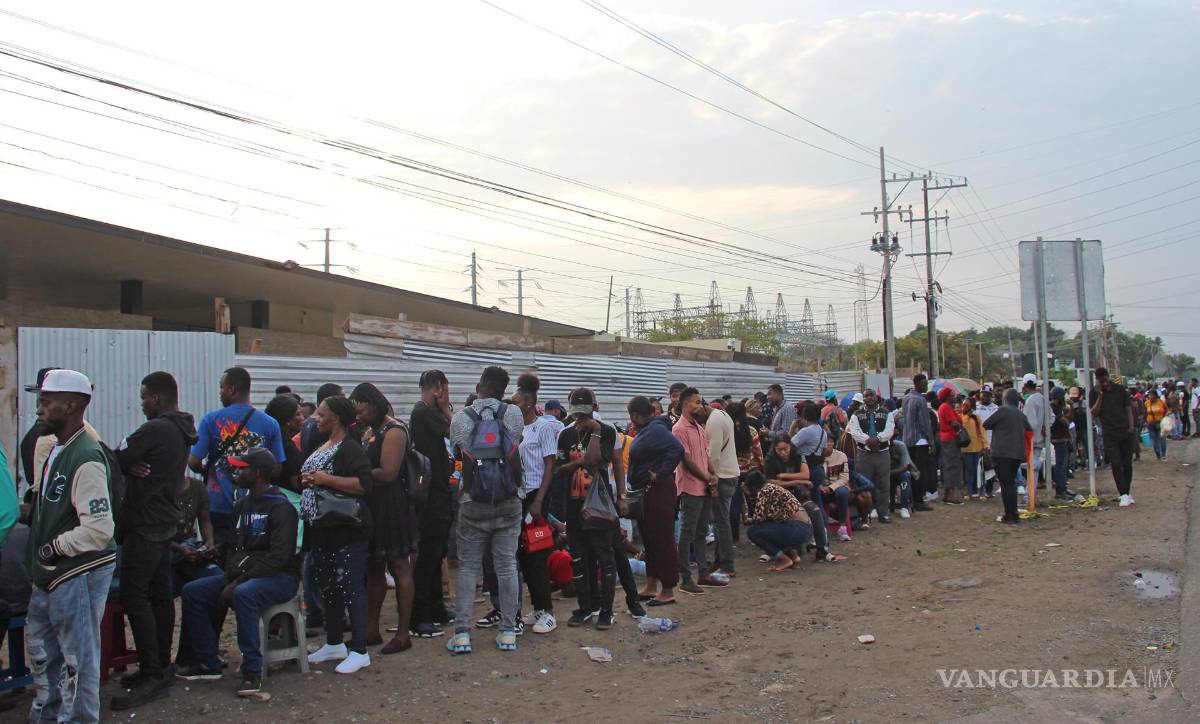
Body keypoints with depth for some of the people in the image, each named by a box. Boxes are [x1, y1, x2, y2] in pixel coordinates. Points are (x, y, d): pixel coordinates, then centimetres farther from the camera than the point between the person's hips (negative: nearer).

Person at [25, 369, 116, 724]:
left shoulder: (86, 458, -23)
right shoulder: (56, 449, 9)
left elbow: (100, 529, -28)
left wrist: (55, 547, -18)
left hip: (80, 573, -11)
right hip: (51, 575, 11)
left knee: (77, 659, 3)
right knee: (40, 645, 25)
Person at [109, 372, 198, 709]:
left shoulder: (155, 429, -18)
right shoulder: (181, 432, 13)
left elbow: (114, 459, -14)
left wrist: (128, 466, 7)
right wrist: (132, 467, -9)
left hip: (145, 525, -10)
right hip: (165, 521, 10)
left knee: (134, 597, -8)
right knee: (160, 595, 13)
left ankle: (152, 675, -8)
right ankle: (161, 666, 20)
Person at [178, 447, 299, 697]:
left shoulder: (280, 507, -14)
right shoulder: (242, 505, 13)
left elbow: (278, 557, -22)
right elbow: (235, 548, 17)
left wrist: (238, 583, -23)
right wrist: (227, 581, -1)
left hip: (280, 576, -9)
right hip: (242, 575, 9)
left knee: (244, 594, -37)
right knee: (192, 591, -4)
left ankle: (252, 672, -29)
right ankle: (208, 664, 3)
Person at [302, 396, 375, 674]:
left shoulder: (350, 448, -12)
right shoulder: (322, 447, 18)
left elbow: (365, 483, -23)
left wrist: (326, 479, -23)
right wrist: (307, 480, 9)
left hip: (346, 530, -10)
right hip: (321, 529, 10)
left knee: (350, 586, -7)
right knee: (327, 586, 16)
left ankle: (359, 651, -1)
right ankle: (334, 644, 30)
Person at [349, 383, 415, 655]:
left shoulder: (393, 431, -11)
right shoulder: (369, 431, 16)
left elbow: (387, 473, -20)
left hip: (390, 507, -9)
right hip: (371, 507, 9)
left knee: (399, 567, -2)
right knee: (373, 568, 14)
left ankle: (403, 634, 3)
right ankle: (371, 630, 23)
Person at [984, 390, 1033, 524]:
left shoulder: (1003, 410, -7)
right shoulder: (1021, 414, 13)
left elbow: (986, 425, -2)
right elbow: (1029, 430, 23)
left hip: (1002, 453, -7)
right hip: (1017, 453, 7)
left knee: (1006, 484, -5)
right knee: (1011, 483, 16)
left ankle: (1010, 516, -7)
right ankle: (1014, 515, 18)